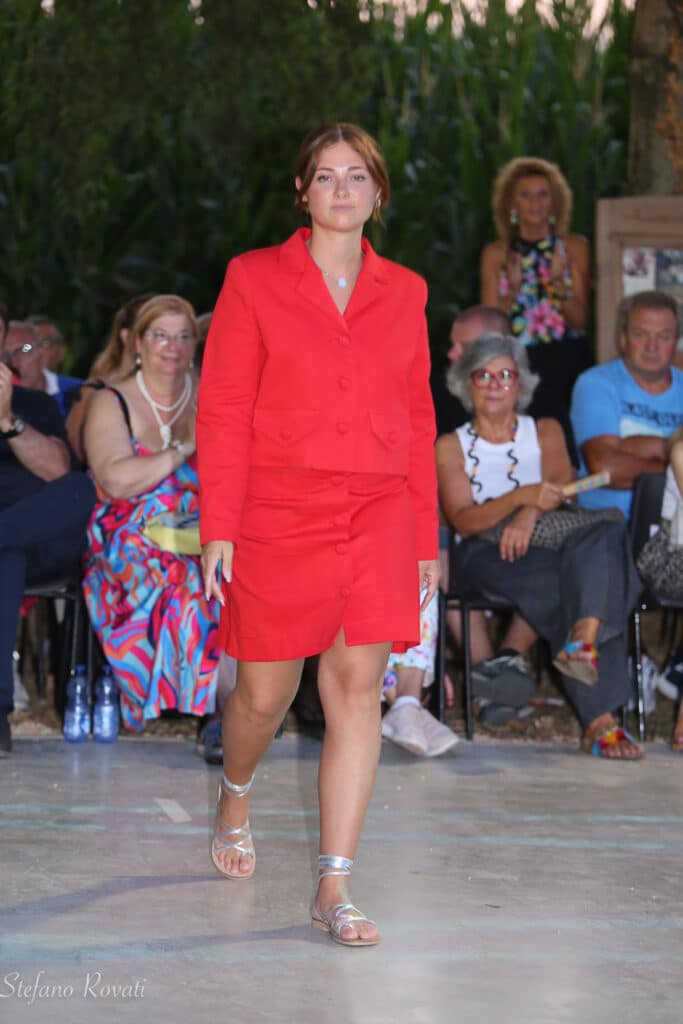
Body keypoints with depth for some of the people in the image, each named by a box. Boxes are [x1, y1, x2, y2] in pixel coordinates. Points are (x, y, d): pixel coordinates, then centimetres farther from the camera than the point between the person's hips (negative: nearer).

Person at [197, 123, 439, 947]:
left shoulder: (403, 292, 9)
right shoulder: (254, 278, 1)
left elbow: (417, 417, 12)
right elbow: (222, 411, -1)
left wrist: (426, 536, 9)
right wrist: (219, 528, -8)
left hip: (376, 521, 2)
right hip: (277, 517, -2)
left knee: (357, 689, -7)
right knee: (264, 694, 7)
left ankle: (334, 890, -5)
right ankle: (235, 797, 41)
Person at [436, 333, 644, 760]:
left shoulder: (546, 432, 24)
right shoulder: (451, 447, 16)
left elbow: (561, 479, 2)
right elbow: (463, 519, -1)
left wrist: (530, 514, -23)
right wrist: (521, 497, -21)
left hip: (546, 543, 2)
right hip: (487, 554, -2)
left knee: (609, 533, -35)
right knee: (574, 586, -37)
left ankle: (584, 641, -61)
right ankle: (601, 717, -51)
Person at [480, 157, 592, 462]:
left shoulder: (574, 248, 7)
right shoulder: (496, 254, 7)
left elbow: (580, 320, 2)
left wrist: (559, 283, -14)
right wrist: (513, 289, -12)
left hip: (567, 361, 0)